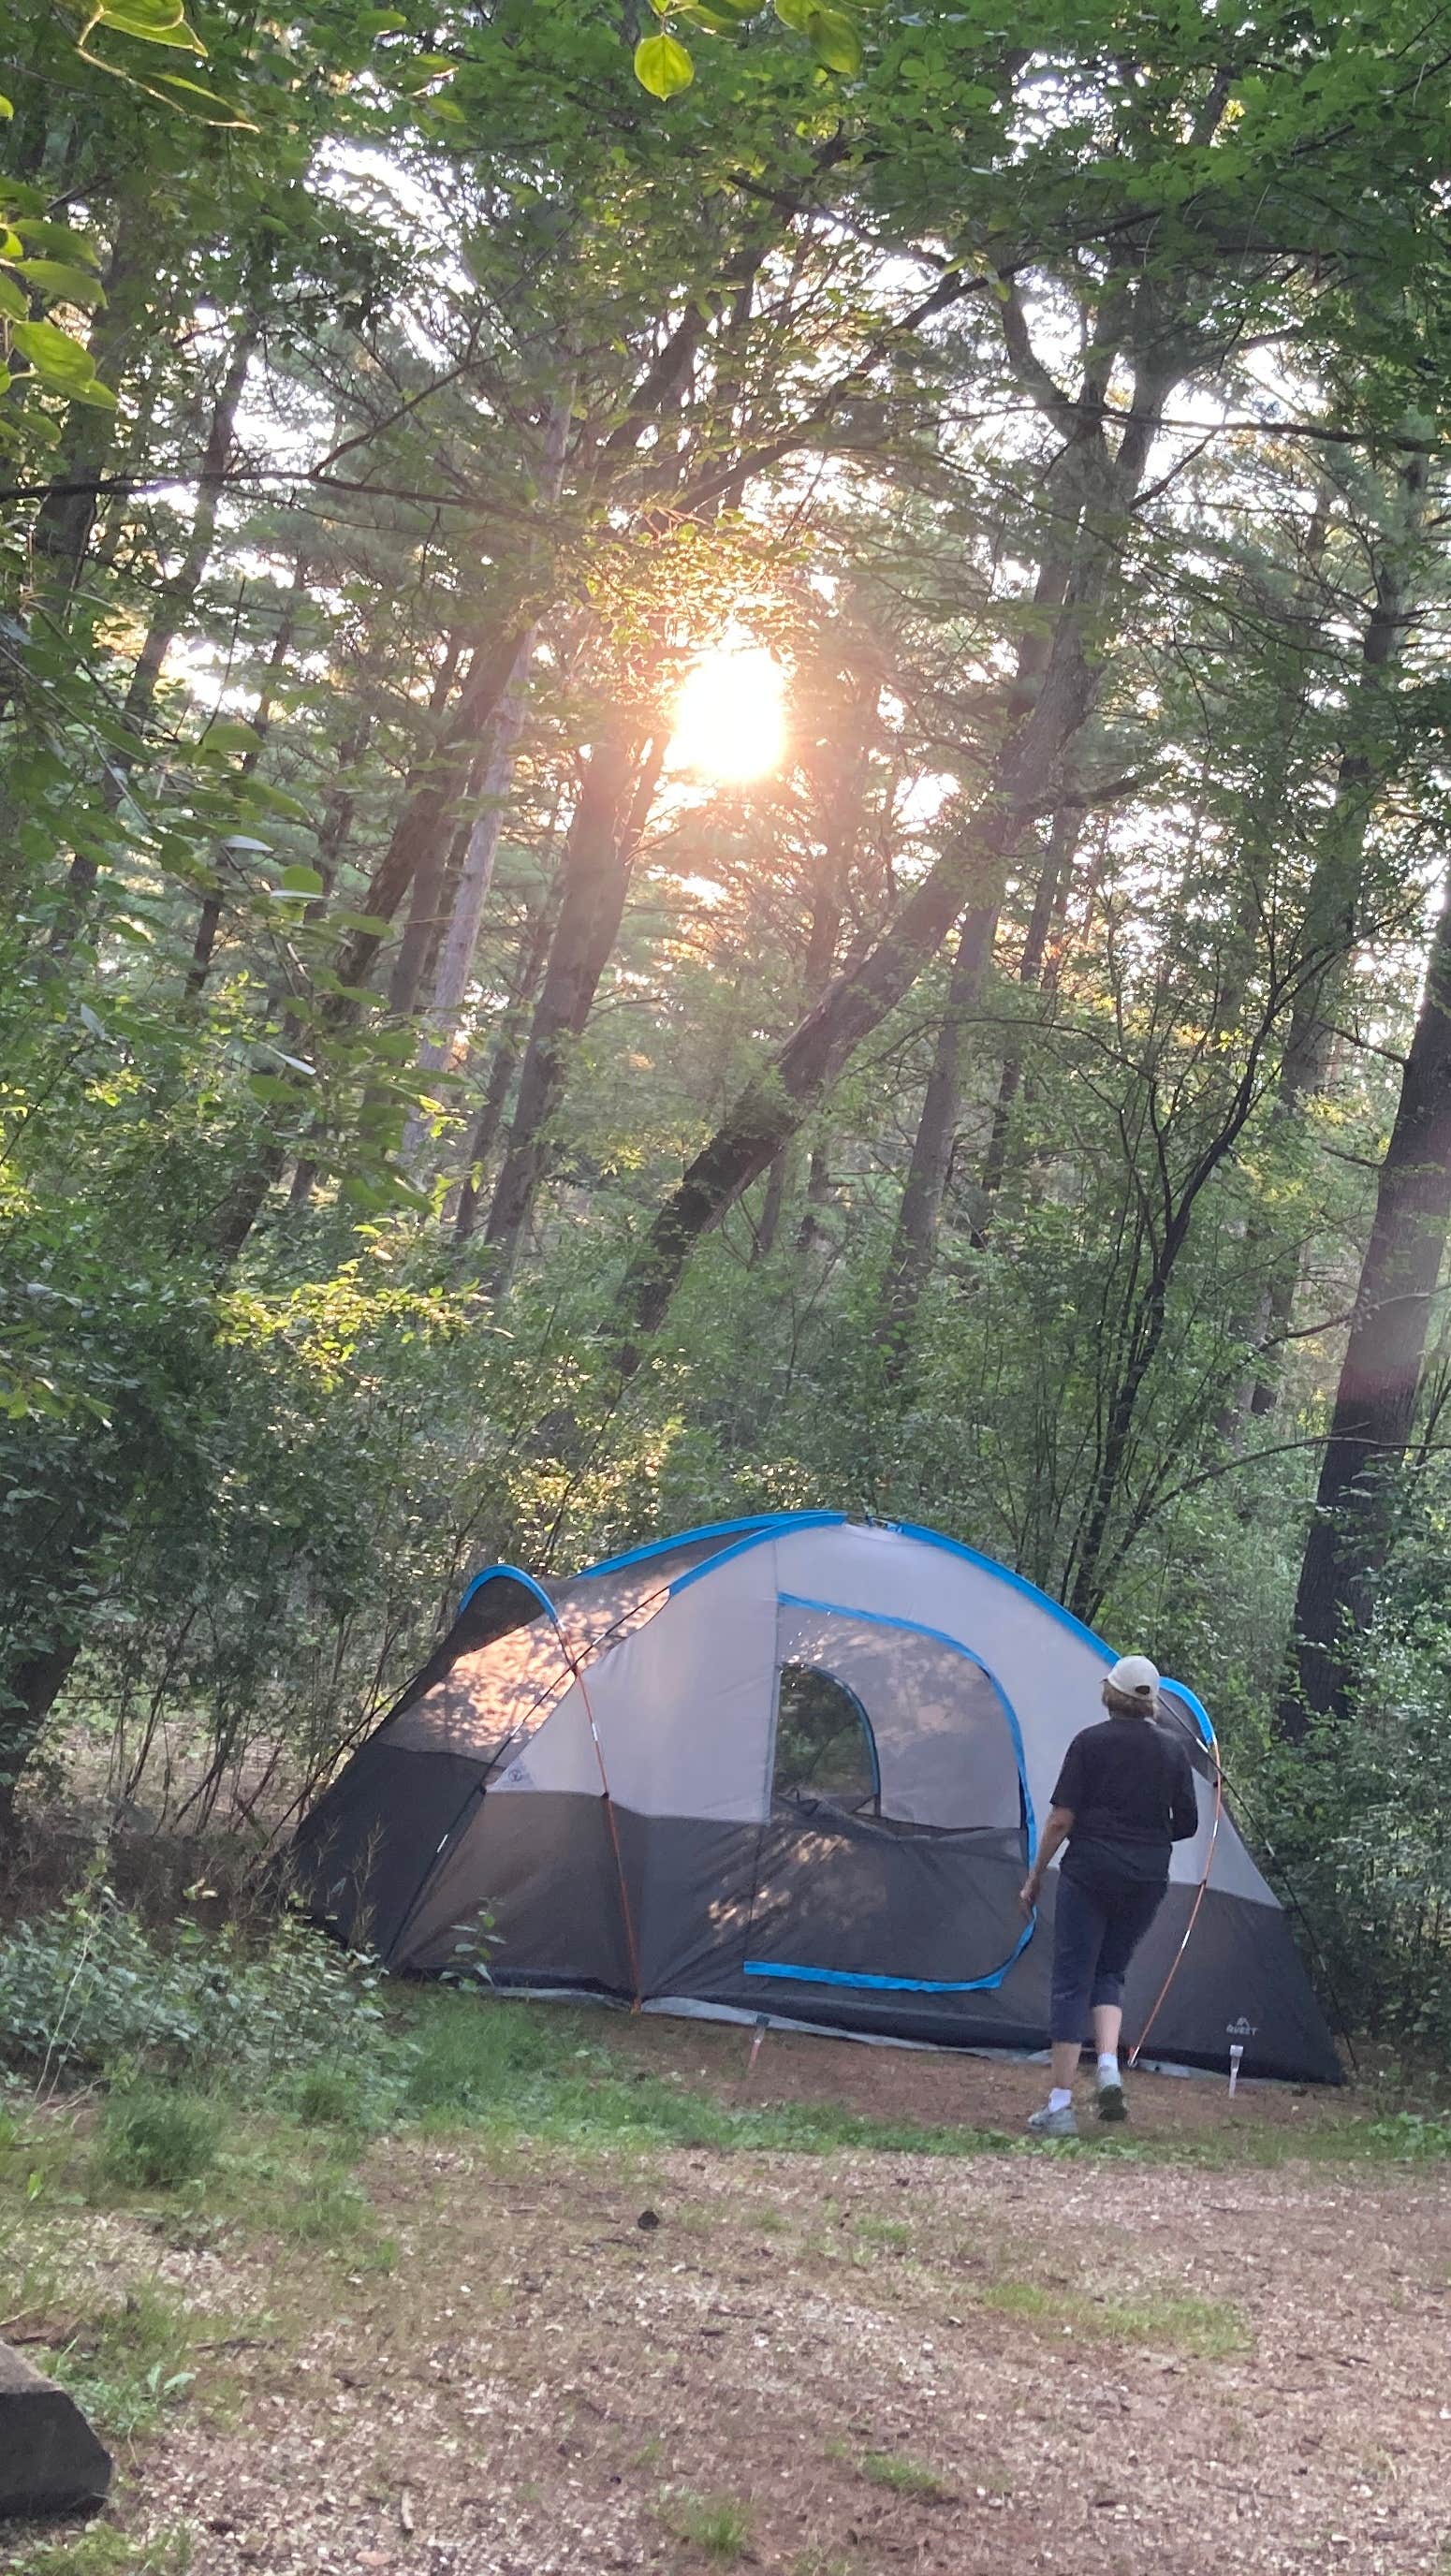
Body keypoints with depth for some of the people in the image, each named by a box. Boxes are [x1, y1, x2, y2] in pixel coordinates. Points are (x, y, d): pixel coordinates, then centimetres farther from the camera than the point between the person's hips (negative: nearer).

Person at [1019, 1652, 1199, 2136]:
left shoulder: (1090, 1742, -5)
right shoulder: (1173, 1751, 5)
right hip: (1148, 1879, 4)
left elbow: (1061, 1819, -7)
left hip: (1089, 1870, -4)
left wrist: (1035, 1874, 3)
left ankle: (1060, 2106, 0)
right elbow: (1187, 1823, 9)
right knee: (1110, 1972, 21)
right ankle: (1109, 2070, -2)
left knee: (1072, 1980, 1)